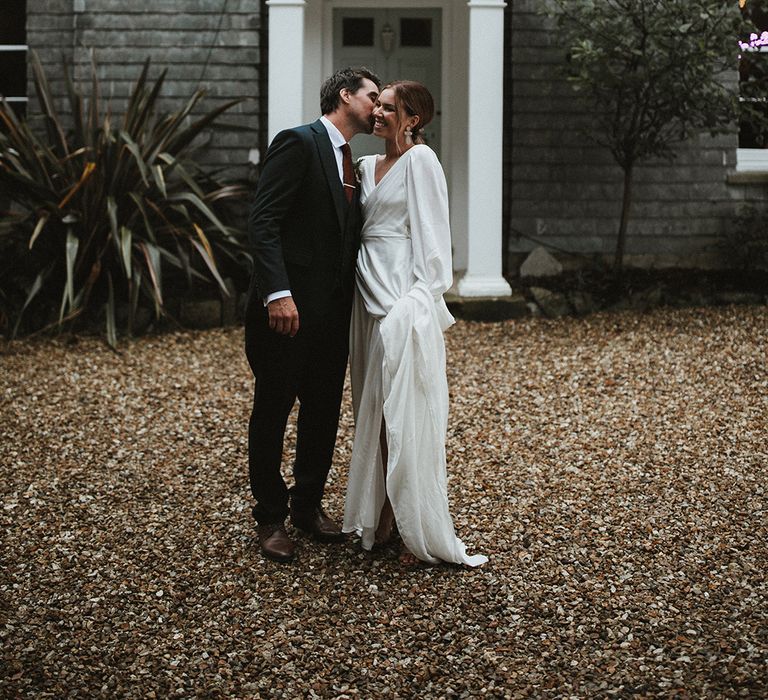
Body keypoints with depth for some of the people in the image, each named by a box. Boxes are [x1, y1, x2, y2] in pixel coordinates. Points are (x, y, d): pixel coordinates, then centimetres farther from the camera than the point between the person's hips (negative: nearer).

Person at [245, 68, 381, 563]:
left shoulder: (349, 160, 16)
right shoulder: (298, 143, -10)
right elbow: (263, 221, -17)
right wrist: (278, 293, -25)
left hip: (333, 311, 8)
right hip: (290, 307, -8)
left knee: (324, 410, 13)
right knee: (273, 410, 4)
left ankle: (309, 504, 29)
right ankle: (271, 517, 15)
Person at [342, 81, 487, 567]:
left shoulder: (420, 159, -6)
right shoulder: (368, 166, 17)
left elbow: (430, 233, -11)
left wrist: (418, 297, -16)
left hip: (404, 298, -8)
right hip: (371, 297, 8)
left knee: (404, 411, -7)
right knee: (374, 408, 9)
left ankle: (422, 531, -1)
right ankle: (381, 515, 15)